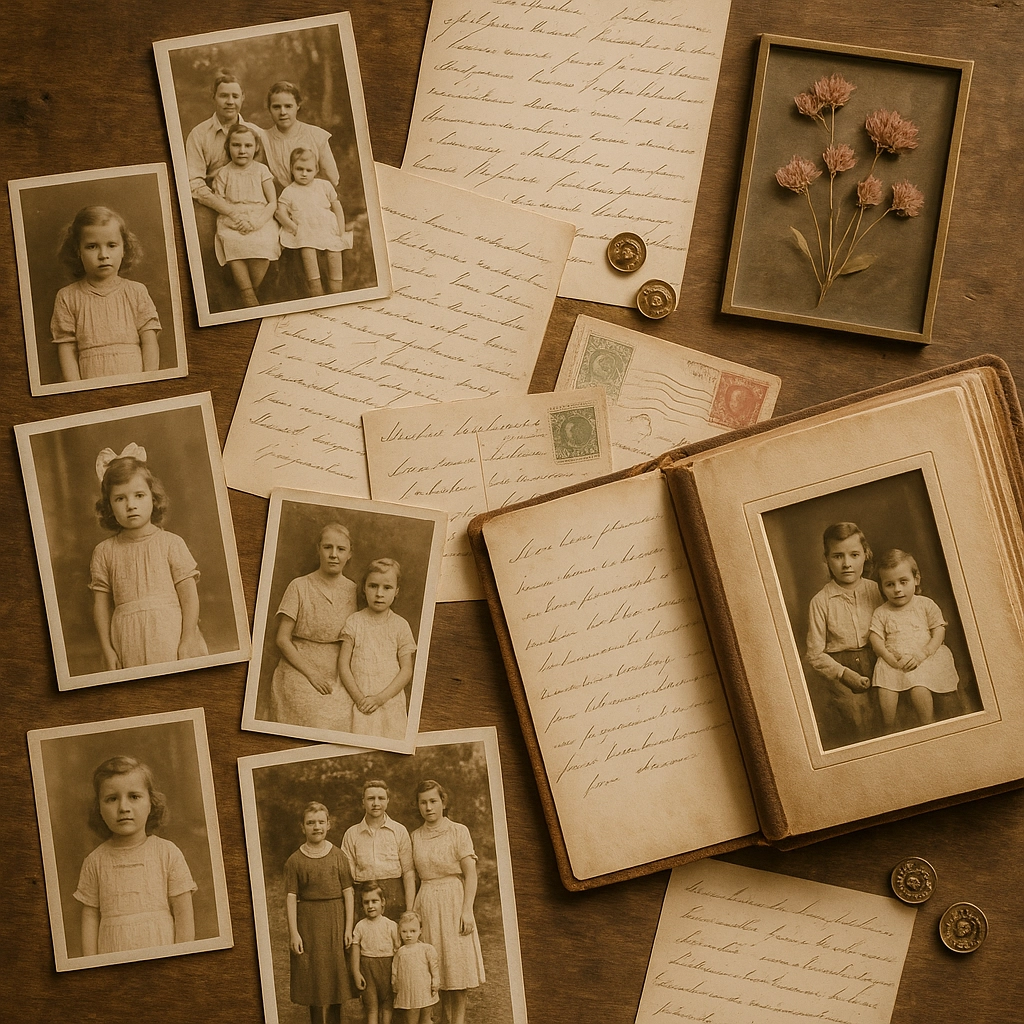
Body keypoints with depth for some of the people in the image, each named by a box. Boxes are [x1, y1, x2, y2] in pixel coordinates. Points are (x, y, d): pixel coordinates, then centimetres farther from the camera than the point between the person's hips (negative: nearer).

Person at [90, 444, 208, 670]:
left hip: (171, 637, -1)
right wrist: (107, 649, 3)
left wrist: (186, 642, -9)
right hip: (130, 648, 1)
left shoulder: (171, 543, 0)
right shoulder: (104, 552, 6)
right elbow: (101, 604, 8)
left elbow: (189, 596, -3)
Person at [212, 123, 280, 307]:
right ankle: (249, 299, -31)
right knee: (231, 242, -31)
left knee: (264, 242, -30)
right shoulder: (223, 173, 12)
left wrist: (256, 222, -11)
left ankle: (252, 291, -14)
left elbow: (273, 203, 5)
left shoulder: (261, 170, 11)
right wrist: (235, 217, -14)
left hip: (261, 221, 0)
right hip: (232, 224, 0)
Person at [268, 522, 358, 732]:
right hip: (300, 676, -3)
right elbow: (282, 639, -3)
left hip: (337, 681, 3)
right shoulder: (300, 587, -3)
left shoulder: (353, 591, 7)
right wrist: (312, 674, -9)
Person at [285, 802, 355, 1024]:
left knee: (335, 974, 8)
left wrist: (348, 927, -4)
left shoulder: (337, 855, 1)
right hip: (308, 922, -1)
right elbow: (291, 897, -4)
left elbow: (348, 892, 0)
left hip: (335, 921, 1)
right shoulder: (295, 861, -2)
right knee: (315, 980, 3)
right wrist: (293, 932, -10)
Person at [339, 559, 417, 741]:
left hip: (391, 704, 1)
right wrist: (359, 698, -9)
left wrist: (380, 698, -10)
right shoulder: (354, 622, 2)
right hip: (361, 706, 0)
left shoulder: (400, 626, 3)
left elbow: (406, 671, 0)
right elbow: (343, 665, 0)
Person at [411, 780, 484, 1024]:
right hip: (426, 904, 4)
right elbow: (414, 876, 10)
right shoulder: (416, 836, 9)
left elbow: (470, 874, -7)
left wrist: (467, 910, -15)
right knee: (437, 969, 5)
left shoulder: (459, 831, -3)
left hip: (453, 902, -3)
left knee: (456, 966, -2)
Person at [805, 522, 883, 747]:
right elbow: (815, 655, -7)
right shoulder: (820, 602, -8)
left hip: (875, 670, 3)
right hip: (838, 678, -3)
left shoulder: (874, 590, 2)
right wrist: (845, 674, -18)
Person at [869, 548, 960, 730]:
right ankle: (889, 731, -8)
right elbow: (876, 640, 3)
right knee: (885, 692, -24)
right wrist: (891, 658, -15)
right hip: (892, 662, 1)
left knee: (919, 690, -28)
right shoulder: (881, 613, 12)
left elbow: (939, 633, 3)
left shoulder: (926, 605, 9)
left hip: (923, 660, -1)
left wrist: (921, 655, -12)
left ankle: (928, 728, -10)